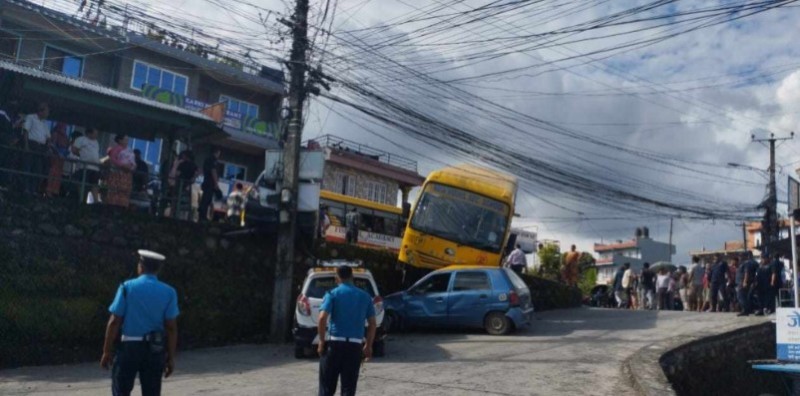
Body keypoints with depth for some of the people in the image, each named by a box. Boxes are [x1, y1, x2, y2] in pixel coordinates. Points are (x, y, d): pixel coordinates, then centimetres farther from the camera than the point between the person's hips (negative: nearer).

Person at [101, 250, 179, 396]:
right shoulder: (169, 292, 1)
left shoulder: (127, 287, -2)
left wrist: (107, 351, 1)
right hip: (155, 349, 2)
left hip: (129, 346, -2)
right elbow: (171, 327, -2)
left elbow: (115, 321, -6)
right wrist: (171, 357, 4)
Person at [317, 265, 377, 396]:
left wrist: (322, 341, -5)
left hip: (334, 342, -2)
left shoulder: (332, 294, -1)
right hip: (355, 345, 2)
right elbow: (373, 324, 8)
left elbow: (322, 318, -14)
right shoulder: (365, 296, 9)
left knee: (327, 385, 8)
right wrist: (368, 346, 15)